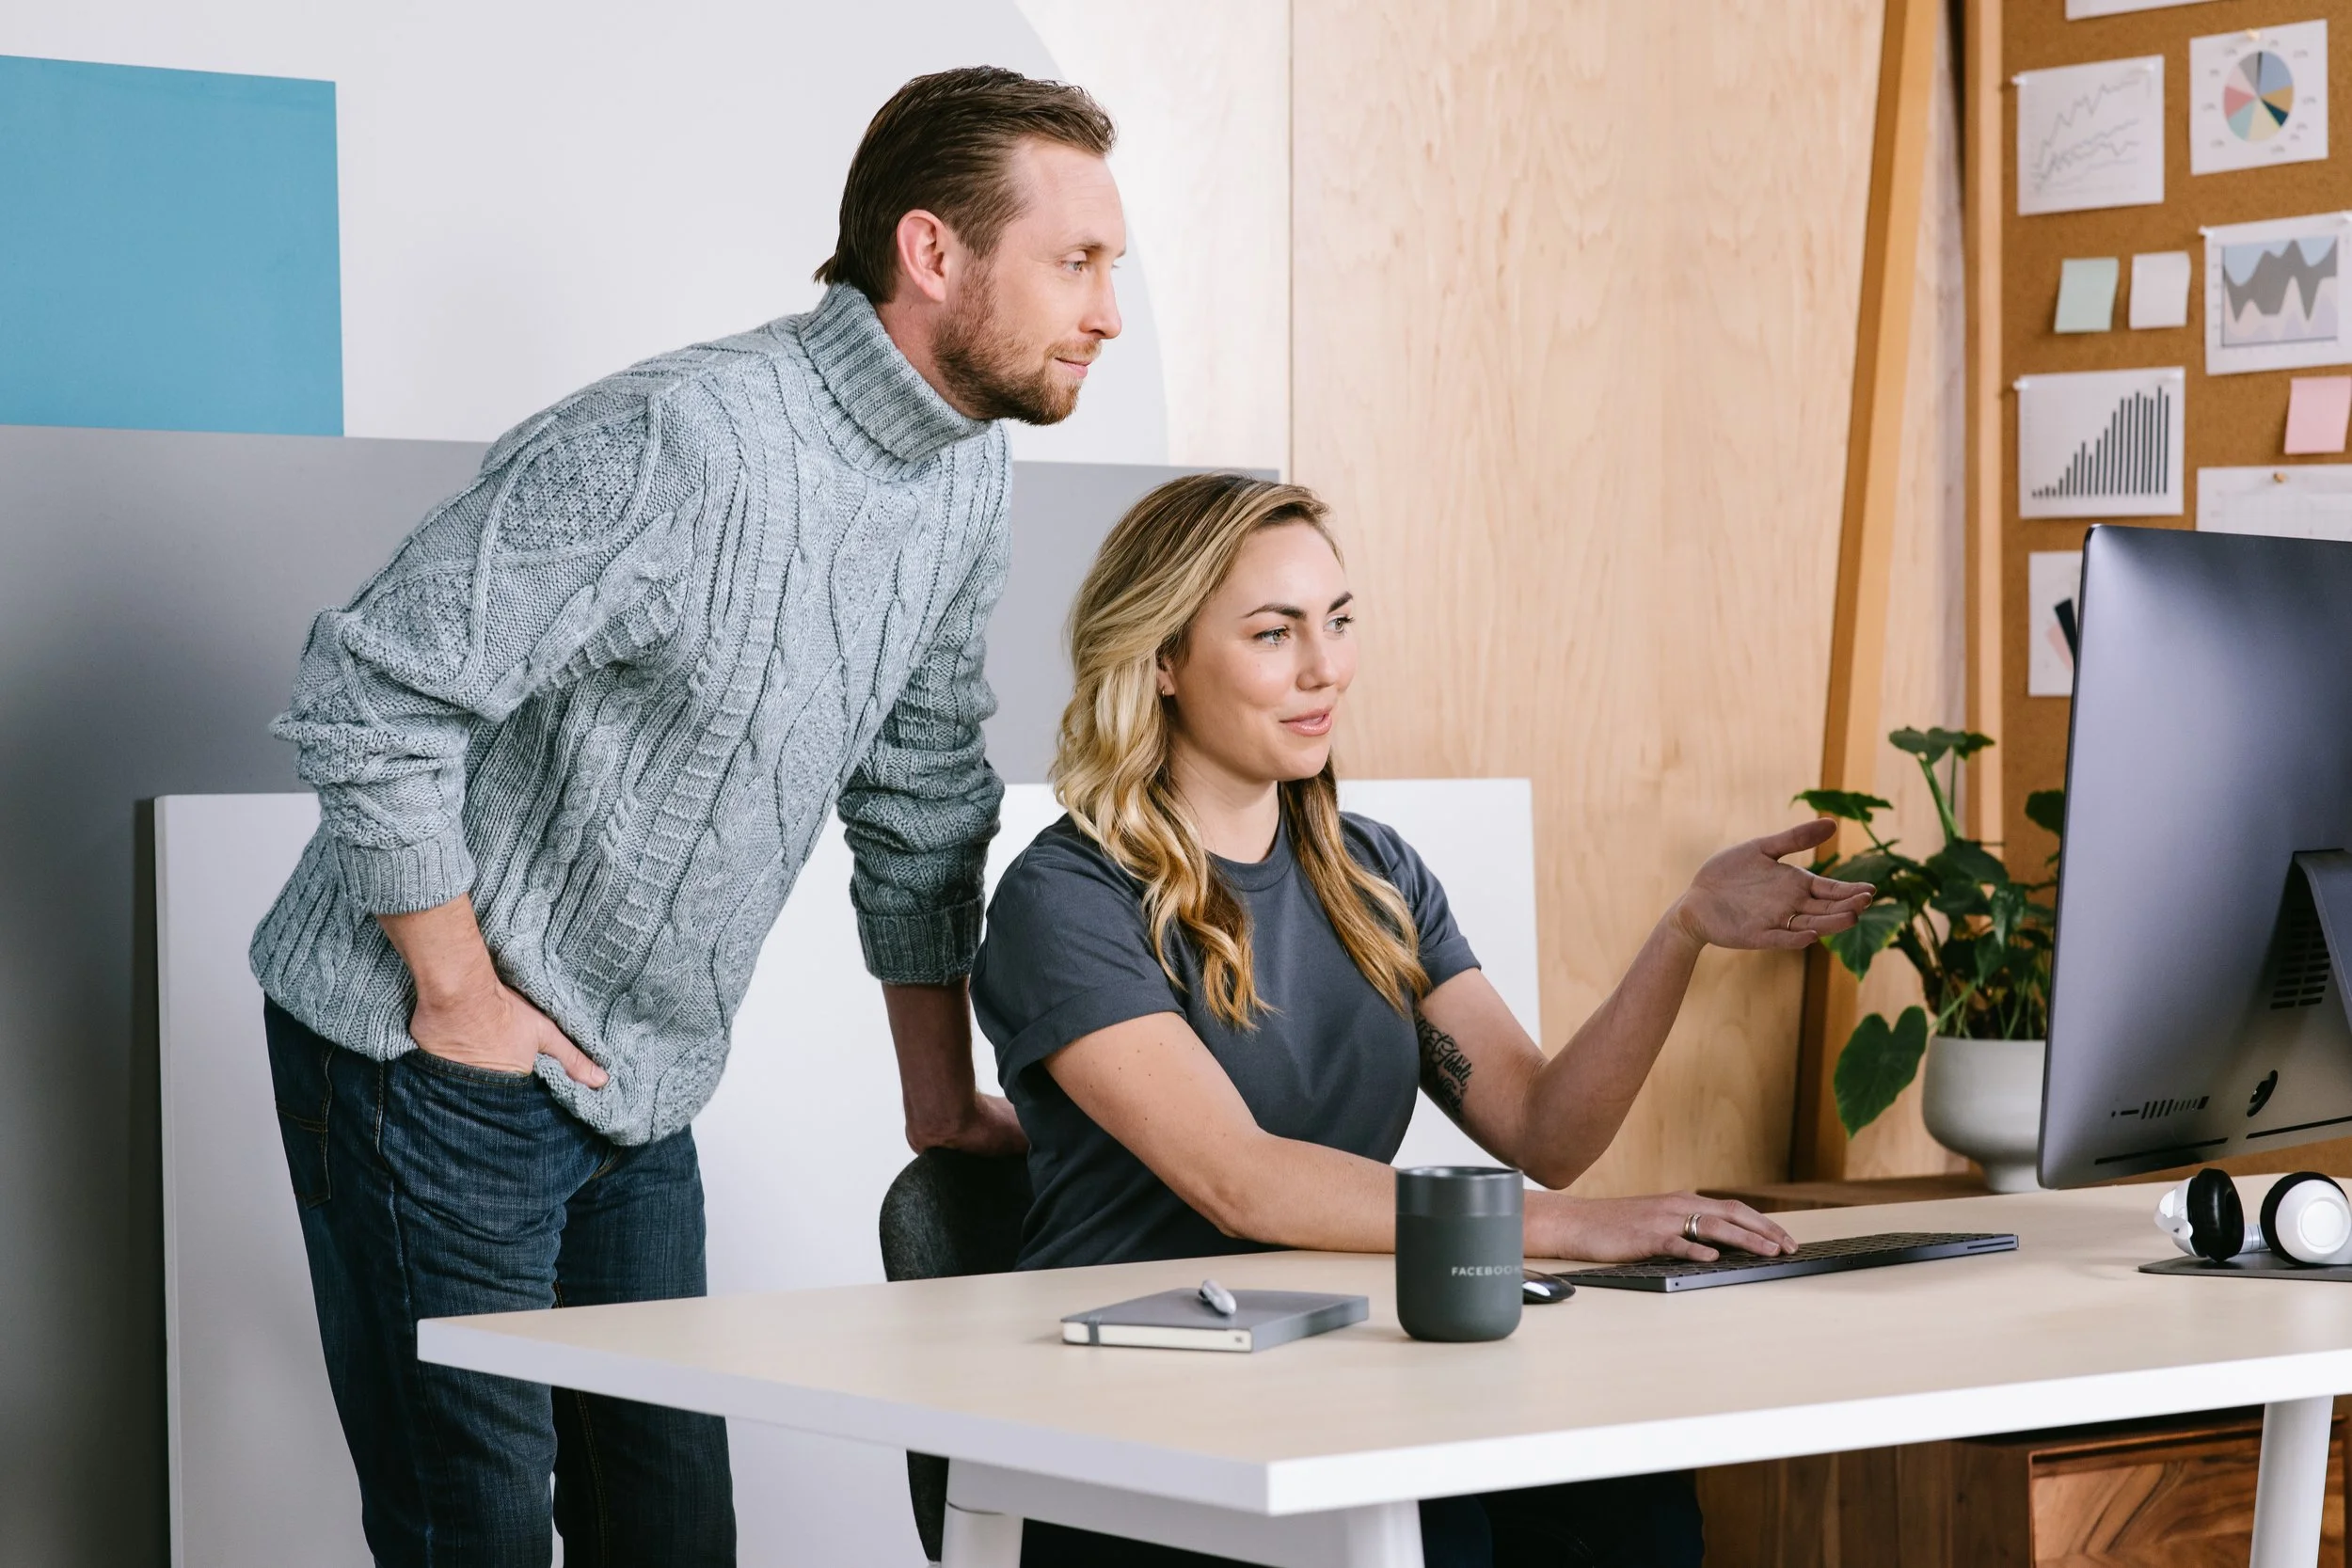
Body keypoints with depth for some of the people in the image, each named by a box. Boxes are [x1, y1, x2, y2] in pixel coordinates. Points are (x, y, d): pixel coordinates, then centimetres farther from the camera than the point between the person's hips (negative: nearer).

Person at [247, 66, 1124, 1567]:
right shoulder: (678, 445, -25)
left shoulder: (963, 473, 2)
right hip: (428, 1054, -8)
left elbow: (919, 791, 14)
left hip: (638, 1091, 8)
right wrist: (459, 996, -16)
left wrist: (941, 1093, 16)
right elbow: (369, 698, -23)